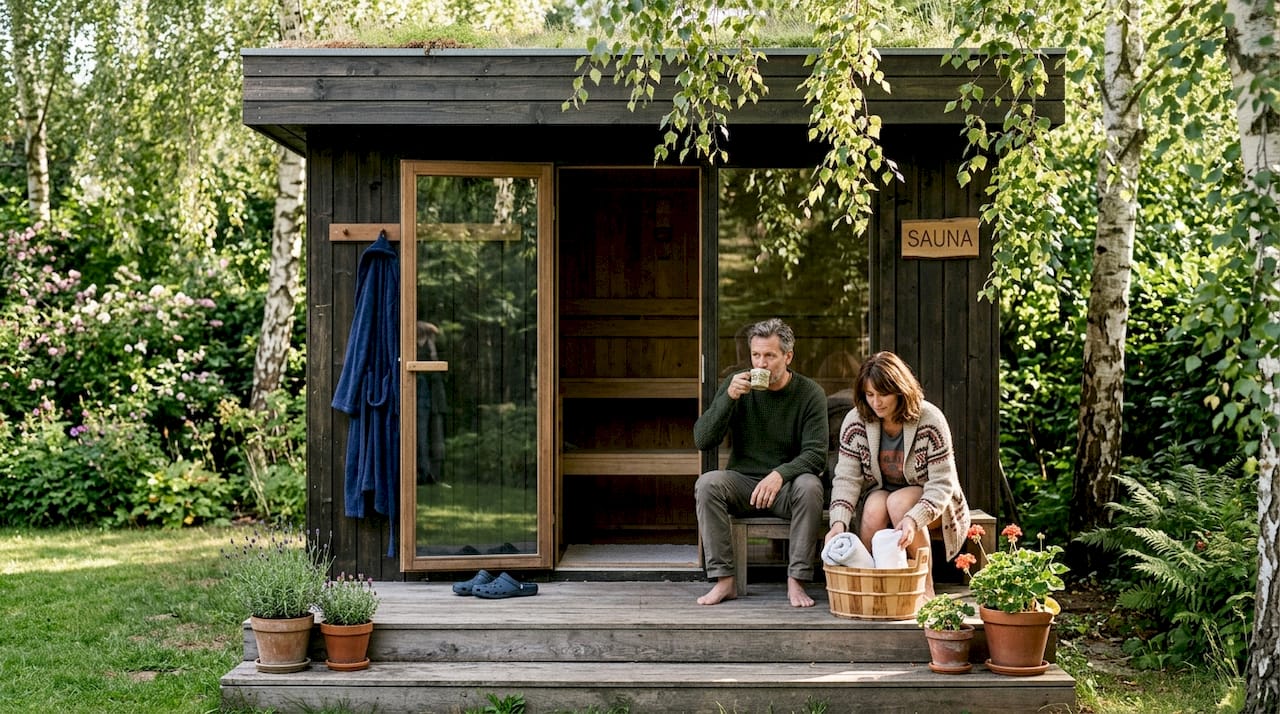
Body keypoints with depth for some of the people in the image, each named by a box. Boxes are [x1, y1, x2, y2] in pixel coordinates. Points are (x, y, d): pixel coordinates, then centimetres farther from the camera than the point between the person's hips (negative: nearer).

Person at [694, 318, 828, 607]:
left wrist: (780, 474, -31)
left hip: (787, 486, -1)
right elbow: (702, 440, -7)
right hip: (742, 481, 1)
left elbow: (816, 454, -12)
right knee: (707, 483, -28)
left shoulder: (810, 393, -5)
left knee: (810, 486, -33)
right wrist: (729, 398, -21)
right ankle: (724, 580, -26)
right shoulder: (735, 385, -1)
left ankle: (796, 581, -25)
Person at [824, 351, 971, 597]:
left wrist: (913, 519, -40)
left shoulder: (929, 420, -21)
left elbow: (942, 484, -23)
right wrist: (839, 522, -34)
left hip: (925, 499, -2)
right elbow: (846, 478, -16)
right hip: (879, 492, 2)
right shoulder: (855, 422, -13)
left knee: (898, 502, -34)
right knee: (875, 505, -32)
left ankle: (925, 584, -21)